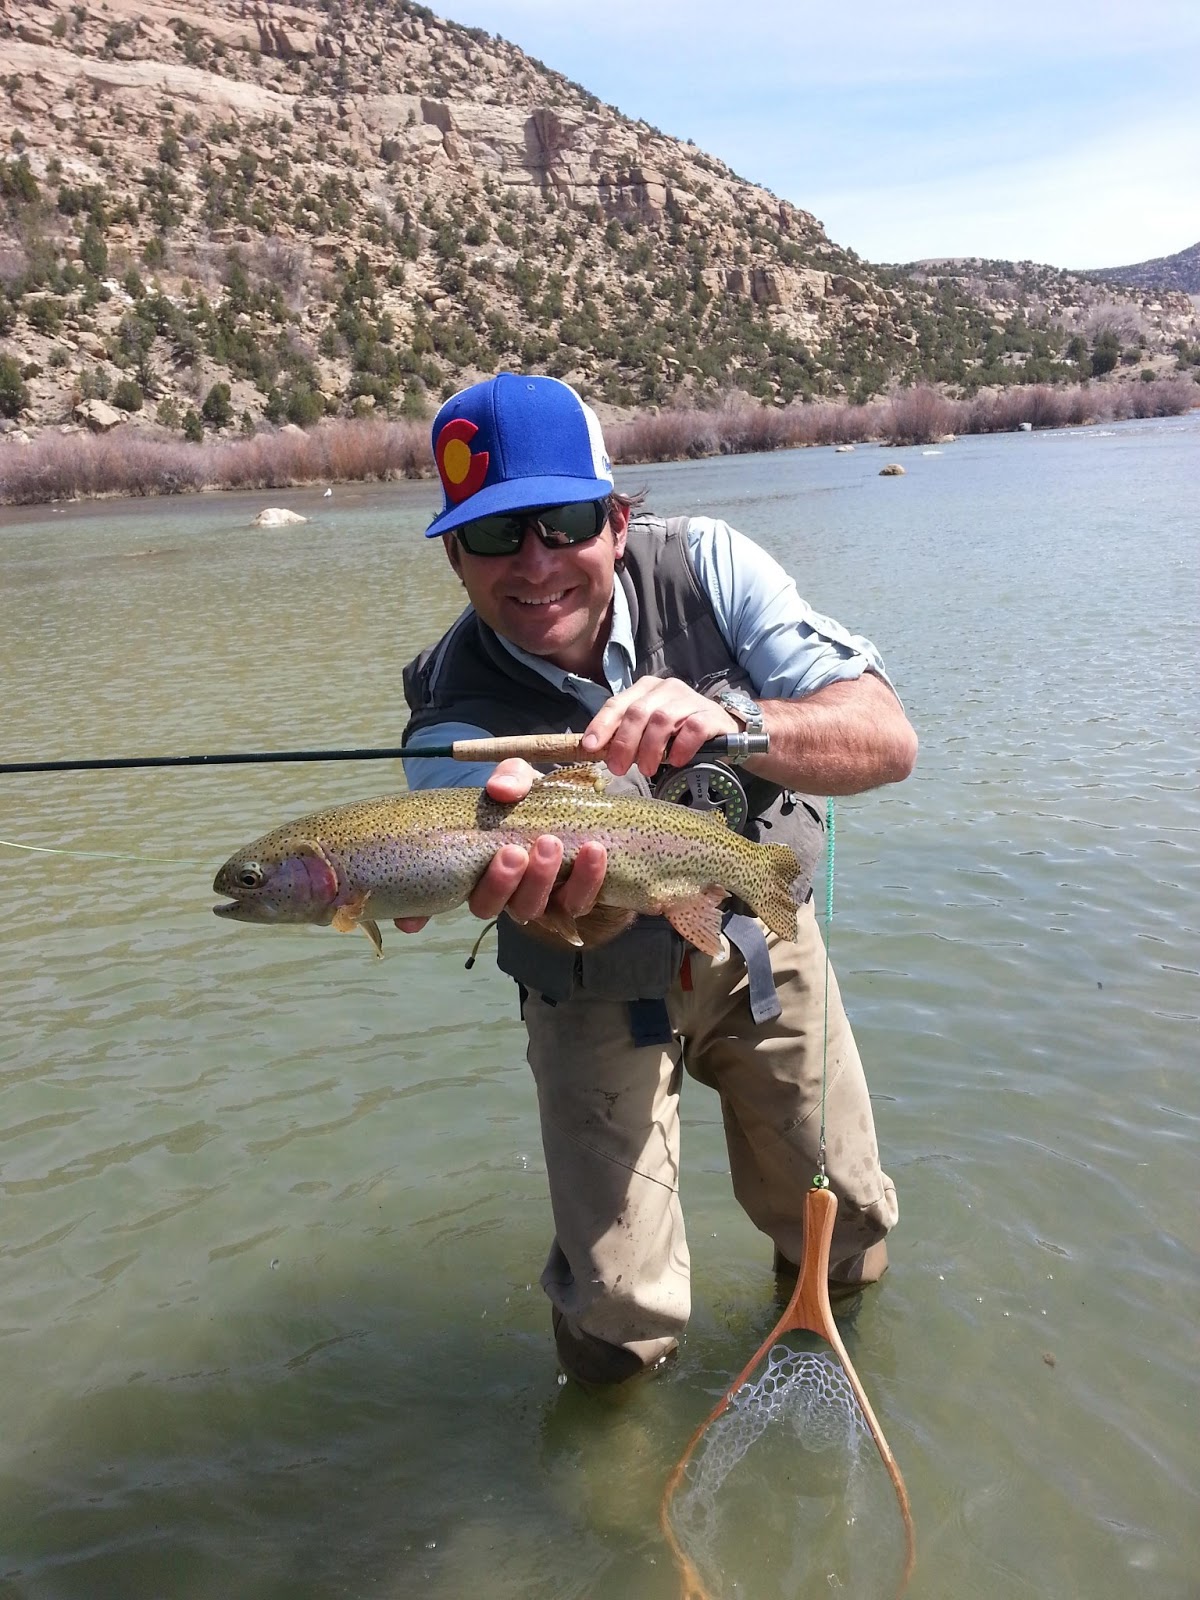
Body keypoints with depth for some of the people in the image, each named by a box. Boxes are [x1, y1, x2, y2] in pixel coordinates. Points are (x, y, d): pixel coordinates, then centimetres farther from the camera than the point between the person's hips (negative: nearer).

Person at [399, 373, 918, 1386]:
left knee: (849, 1245, 12)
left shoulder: (705, 565, -20)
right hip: (607, 995, -1)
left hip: (767, 940, 2)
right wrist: (534, 871, -63)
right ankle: (616, 1417, 35)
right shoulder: (455, 717, -24)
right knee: (620, 1333, -3)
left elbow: (889, 741, -27)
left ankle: (817, 1281, 50)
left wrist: (729, 723, -47)